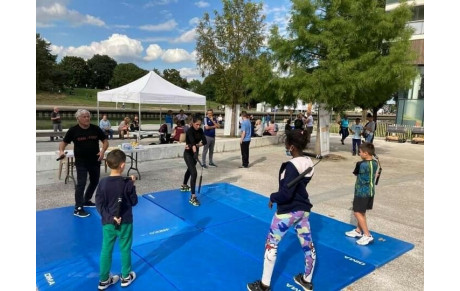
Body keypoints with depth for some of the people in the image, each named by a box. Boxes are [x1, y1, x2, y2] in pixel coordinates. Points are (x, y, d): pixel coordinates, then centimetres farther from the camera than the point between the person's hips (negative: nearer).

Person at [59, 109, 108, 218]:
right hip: (81, 162, -4)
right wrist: (61, 151, -20)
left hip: (95, 160, 4)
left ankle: (86, 200, 38)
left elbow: (105, 141, 2)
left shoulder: (96, 129, -3)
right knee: (81, 183, -8)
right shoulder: (73, 130, -8)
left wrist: (103, 151, -17)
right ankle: (78, 209, -1)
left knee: (95, 181, 16)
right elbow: (64, 142, 0)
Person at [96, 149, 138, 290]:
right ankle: (126, 277, 30)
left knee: (106, 250, 14)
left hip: (107, 222, 3)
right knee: (125, 249, 14)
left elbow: (99, 204, -8)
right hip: (125, 222, -3)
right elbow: (134, 202, -6)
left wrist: (109, 217, -8)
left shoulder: (103, 182, -9)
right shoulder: (127, 183, -17)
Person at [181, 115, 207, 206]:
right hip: (188, 154, -8)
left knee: (190, 170, 27)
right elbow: (192, 142, -43)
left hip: (195, 153, 8)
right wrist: (195, 152, -58)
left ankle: (184, 186, 52)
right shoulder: (189, 131, -25)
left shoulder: (200, 130, -3)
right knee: (194, 173, -19)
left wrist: (195, 145, -26)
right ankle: (193, 197, -20)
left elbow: (204, 142, -11)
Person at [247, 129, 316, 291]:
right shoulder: (308, 163, 1)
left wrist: (273, 198, -9)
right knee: (308, 245, 18)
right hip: (303, 209, 8)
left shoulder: (291, 166, -24)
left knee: (271, 244, 7)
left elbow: (286, 193, -27)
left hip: (288, 211, -8)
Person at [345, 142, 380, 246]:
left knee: (357, 212, 1)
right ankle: (358, 231, 32)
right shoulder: (375, 163, -1)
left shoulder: (361, 164, -22)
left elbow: (355, 173, -2)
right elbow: (375, 175, 11)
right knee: (362, 212, 19)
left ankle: (367, 236, 1)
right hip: (371, 191, 8)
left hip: (361, 192, -8)